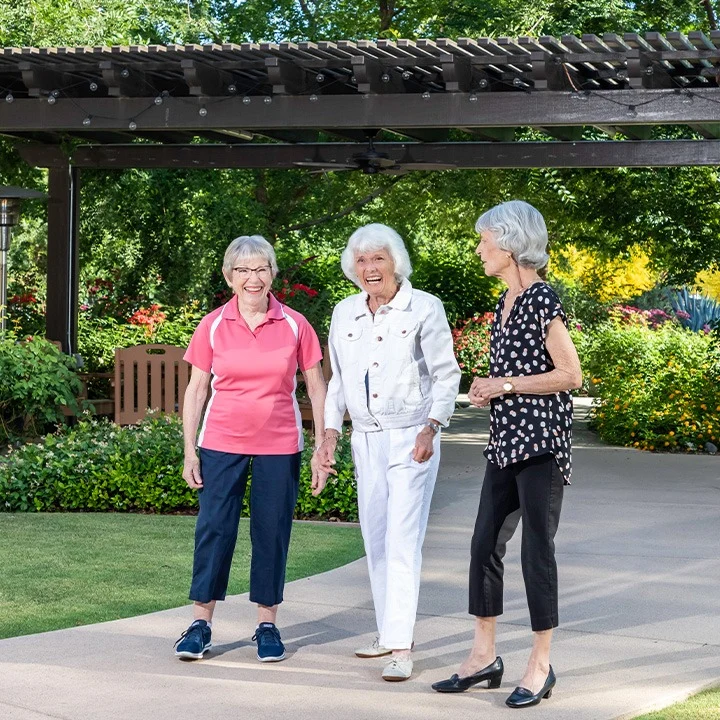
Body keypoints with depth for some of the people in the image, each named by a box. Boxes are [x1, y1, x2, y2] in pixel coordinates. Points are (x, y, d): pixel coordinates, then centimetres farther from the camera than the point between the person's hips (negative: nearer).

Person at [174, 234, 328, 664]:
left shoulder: (294, 326, 0)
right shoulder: (213, 326, 1)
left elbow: (317, 389, 4)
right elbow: (196, 391, 6)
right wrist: (189, 451, 1)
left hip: (279, 447, 0)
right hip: (222, 444, 0)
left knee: (273, 532, 4)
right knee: (214, 528, -1)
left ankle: (268, 624, 16)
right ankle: (201, 624, 8)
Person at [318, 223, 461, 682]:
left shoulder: (424, 309, -7)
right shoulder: (345, 313, 7)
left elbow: (447, 375, -5)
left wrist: (431, 428, -16)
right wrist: (331, 430, 8)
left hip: (412, 438, -6)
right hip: (366, 438, 6)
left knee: (403, 541, -12)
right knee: (375, 539, 10)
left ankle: (402, 648, -14)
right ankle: (388, 633, 21)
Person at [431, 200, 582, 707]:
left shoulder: (542, 299, -12)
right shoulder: (506, 302, 14)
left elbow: (570, 374, -15)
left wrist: (507, 384, -14)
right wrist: (488, 389, 6)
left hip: (540, 440, -9)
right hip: (506, 441, 9)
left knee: (538, 551, -2)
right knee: (485, 545, 9)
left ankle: (541, 666, 7)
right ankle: (485, 656, 18)